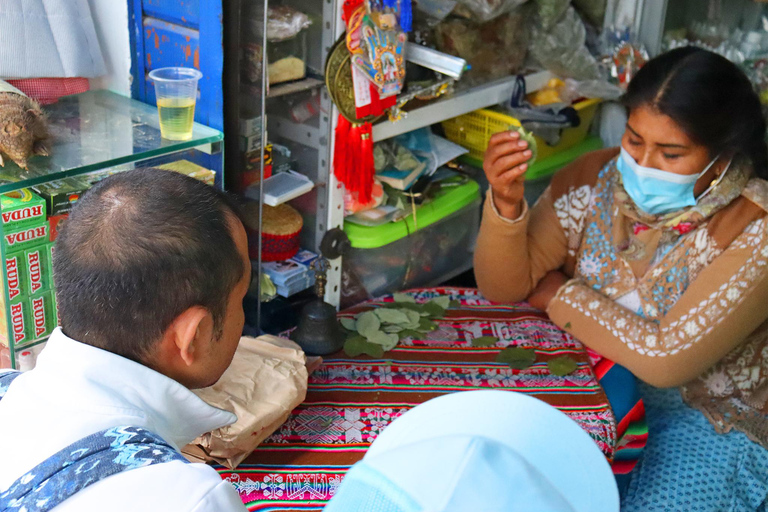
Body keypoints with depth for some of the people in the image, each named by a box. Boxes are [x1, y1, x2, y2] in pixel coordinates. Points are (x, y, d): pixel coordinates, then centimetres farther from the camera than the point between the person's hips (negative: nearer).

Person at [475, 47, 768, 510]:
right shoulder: (595, 178, -8)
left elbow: (665, 359, -25)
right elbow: (505, 288, -8)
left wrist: (560, 295, -14)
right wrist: (506, 203, -27)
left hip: (708, 419, -3)